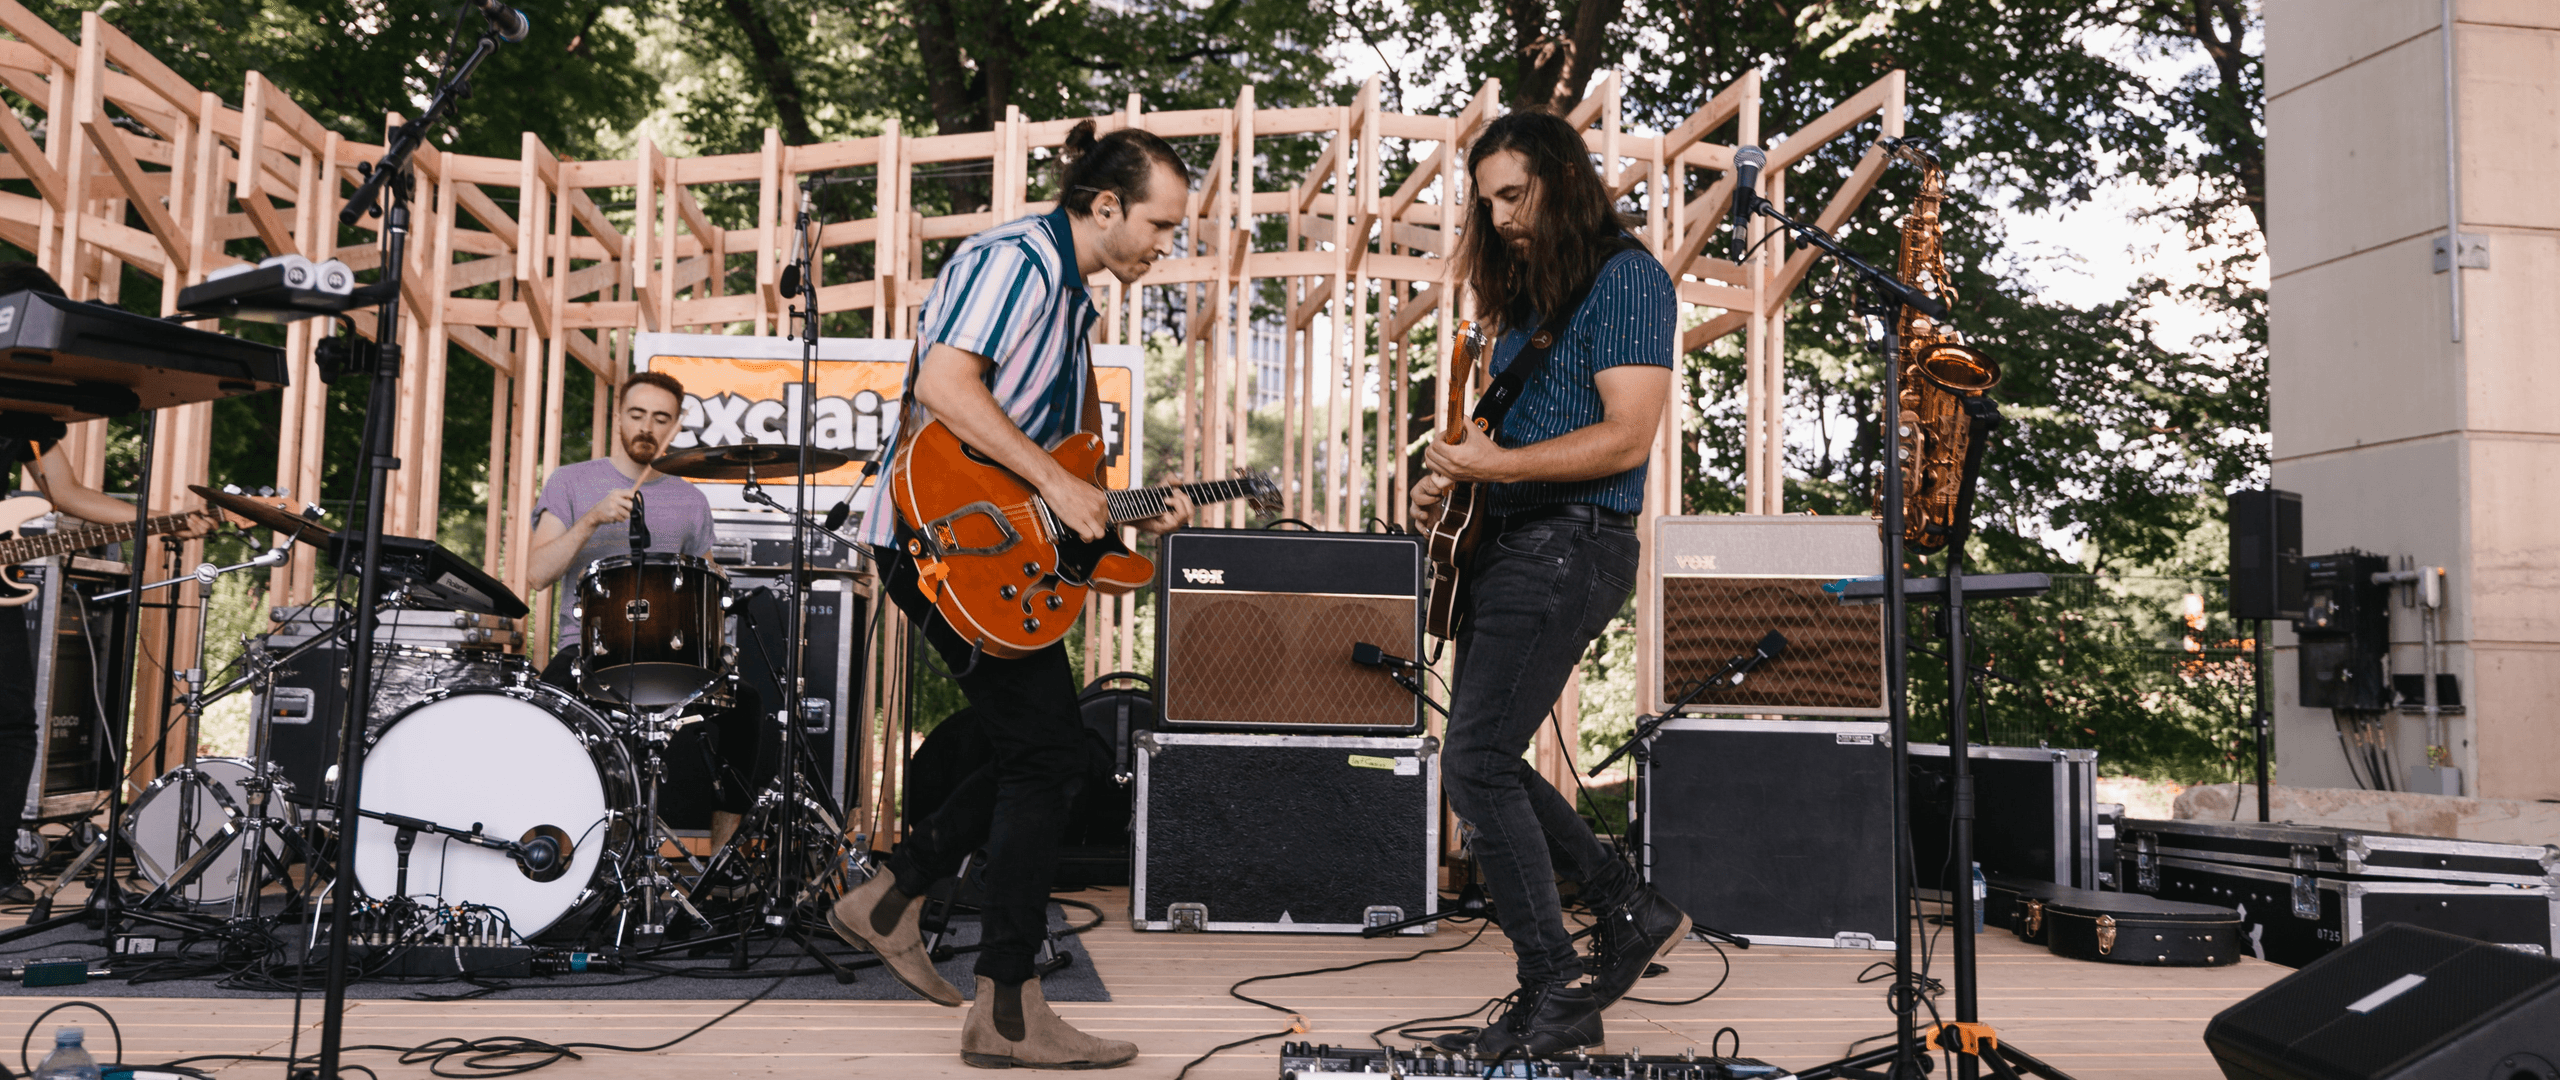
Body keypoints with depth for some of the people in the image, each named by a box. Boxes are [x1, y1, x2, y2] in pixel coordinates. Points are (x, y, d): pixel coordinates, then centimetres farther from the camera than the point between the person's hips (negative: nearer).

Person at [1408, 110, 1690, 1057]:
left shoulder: (1624, 277, -9)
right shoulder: (1527, 291, 19)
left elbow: (1627, 438, -18)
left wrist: (1497, 464, -21)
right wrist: (1453, 480, 9)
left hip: (1569, 544, -10)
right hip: (1508, 543, 10)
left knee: (1475, 765, -12)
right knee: (1488, 762, 12)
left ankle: (1556, 997, -3)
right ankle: (1631, 910, 25)